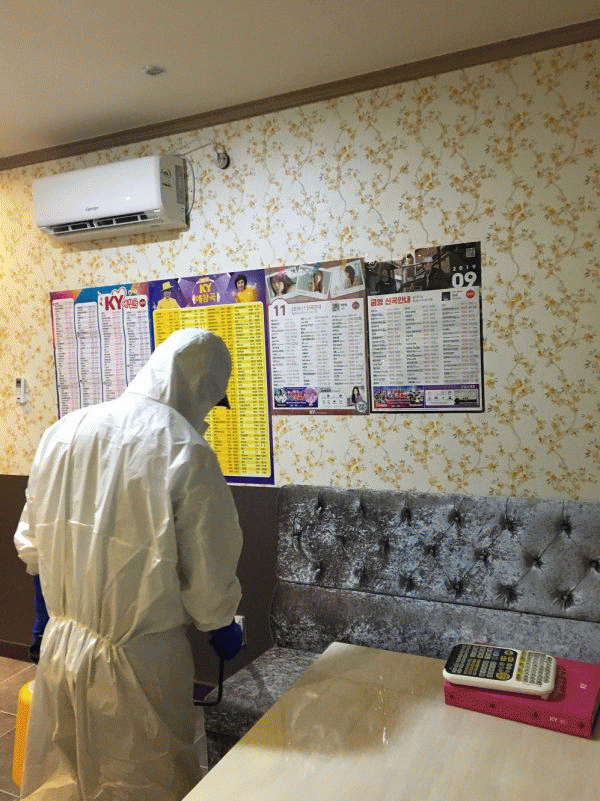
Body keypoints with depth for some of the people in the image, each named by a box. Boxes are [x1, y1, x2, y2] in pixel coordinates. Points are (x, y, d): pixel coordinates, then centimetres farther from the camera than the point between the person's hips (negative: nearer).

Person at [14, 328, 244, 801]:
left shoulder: (64, 430, -5)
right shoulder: (187, 453, -21)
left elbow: (30, 545, 5)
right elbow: (208, 572, -15)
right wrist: (222, 626, 6)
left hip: (61, 643, 5)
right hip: (140, 656, -5)